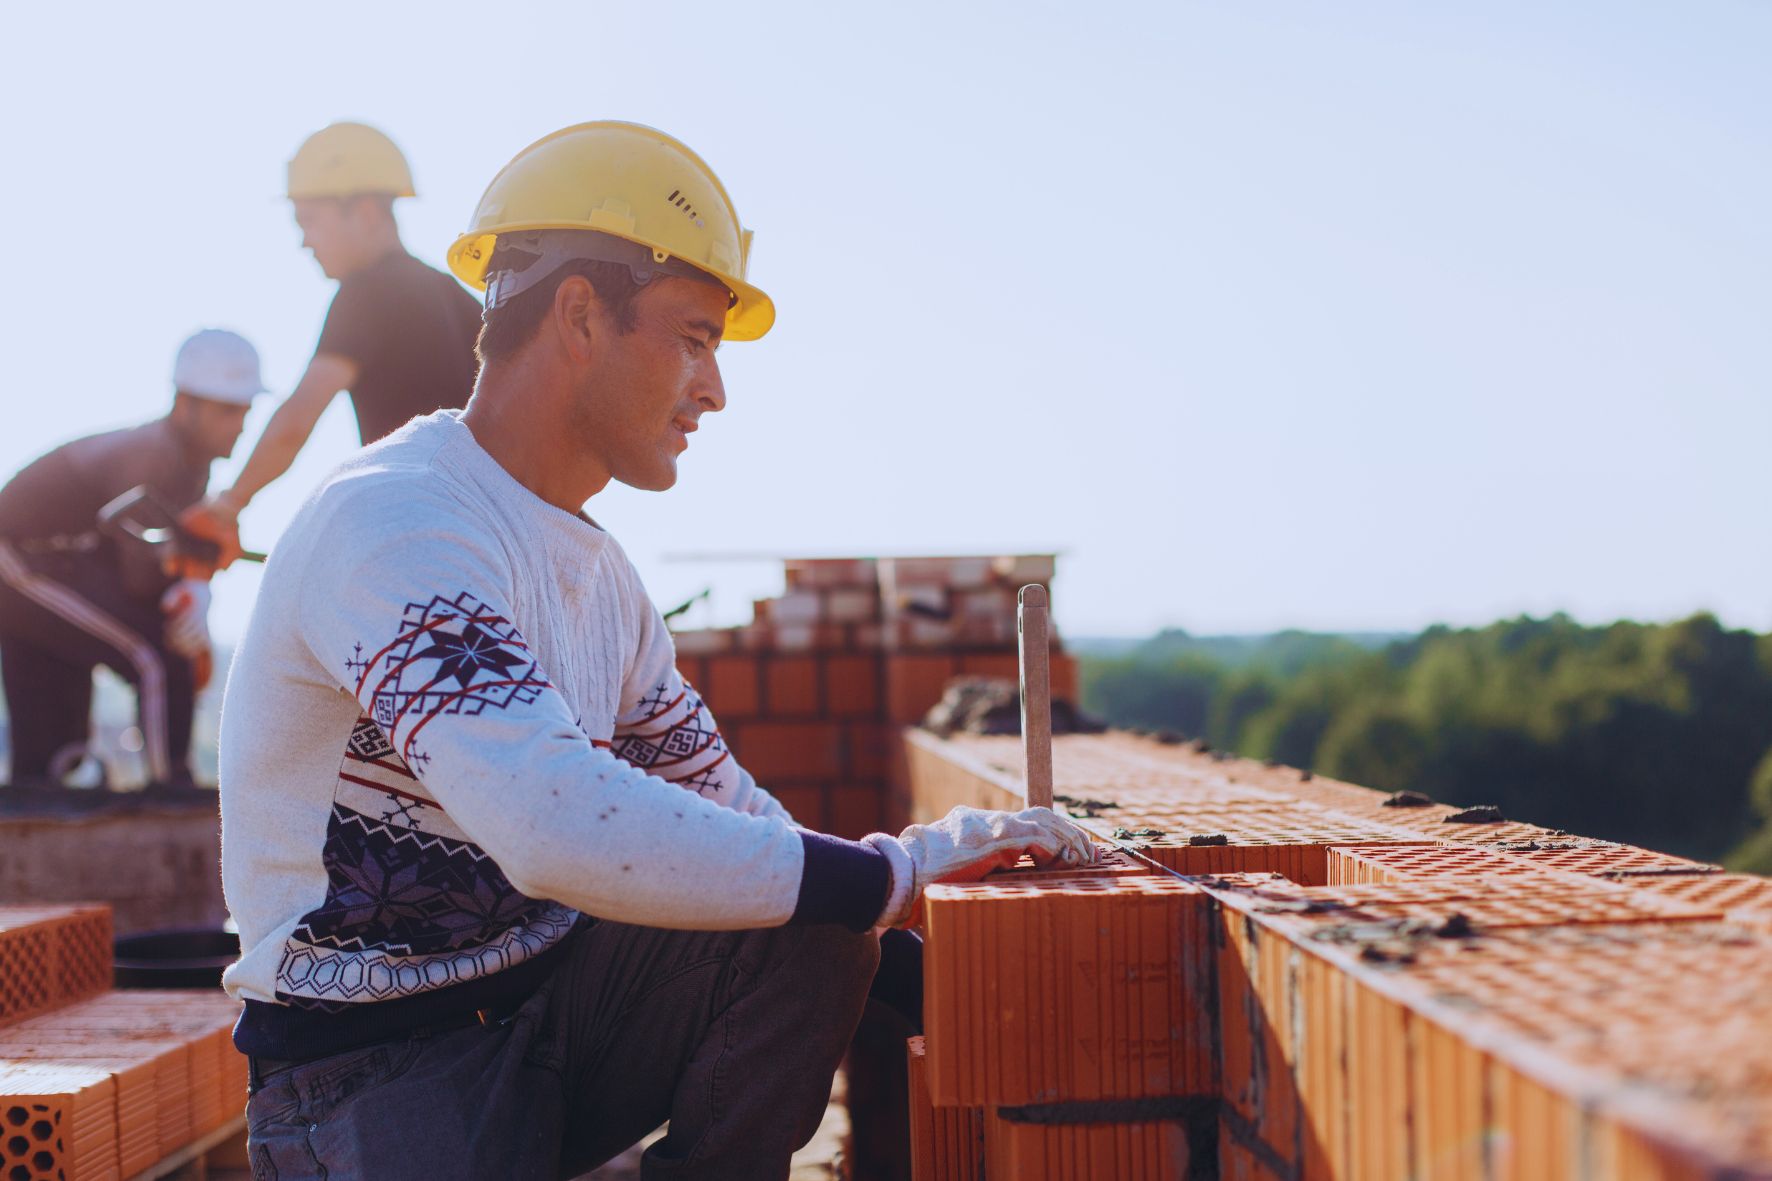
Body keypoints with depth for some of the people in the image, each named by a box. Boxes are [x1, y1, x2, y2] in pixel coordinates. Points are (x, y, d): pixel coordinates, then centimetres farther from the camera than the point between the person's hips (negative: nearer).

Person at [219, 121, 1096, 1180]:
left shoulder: (597, 569, 12)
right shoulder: (395, 528, -19)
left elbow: (717, 800, 14)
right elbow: (558, 827, -33)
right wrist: (891, 873, -29)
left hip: (541, 1000, 8)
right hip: (373, 1075, -7)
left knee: (815, 940, -13)